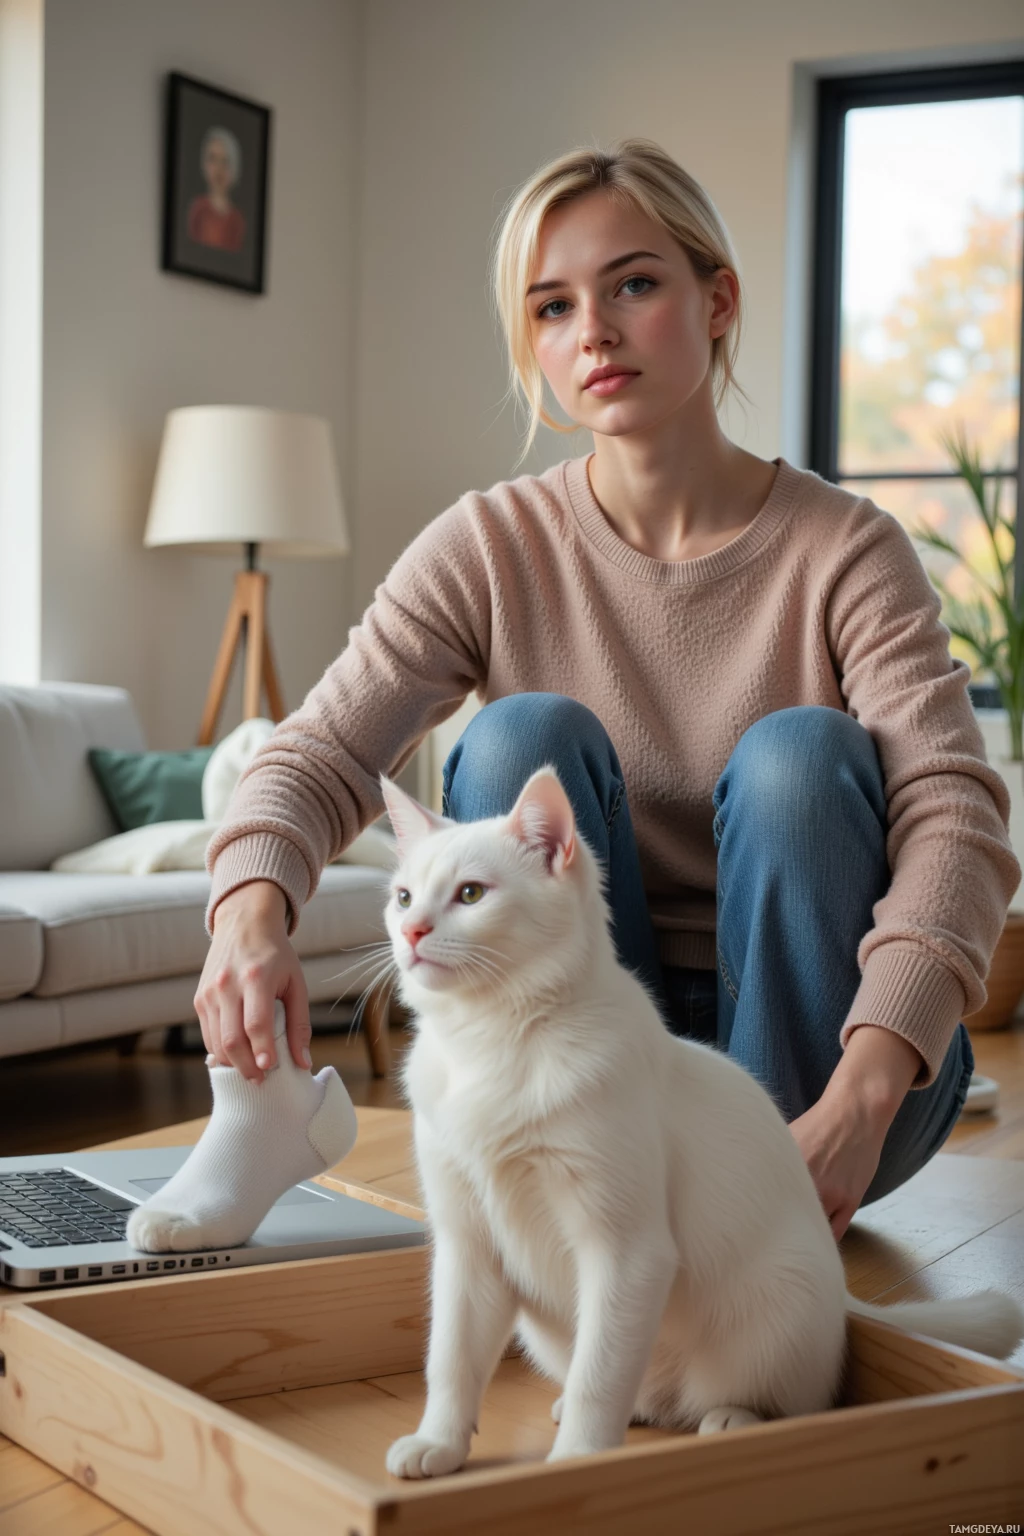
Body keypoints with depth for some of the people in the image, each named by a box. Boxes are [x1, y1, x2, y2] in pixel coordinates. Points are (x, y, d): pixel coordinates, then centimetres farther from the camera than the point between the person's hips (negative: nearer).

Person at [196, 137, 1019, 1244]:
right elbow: (319, 753, -15)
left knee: (802, 752, -26)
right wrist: (251, 911, -40)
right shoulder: (489, 550, -5)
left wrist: (862, 1097, -40)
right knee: (529, 737, -22)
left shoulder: (845, 551, -10)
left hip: (809, 1054, -1)